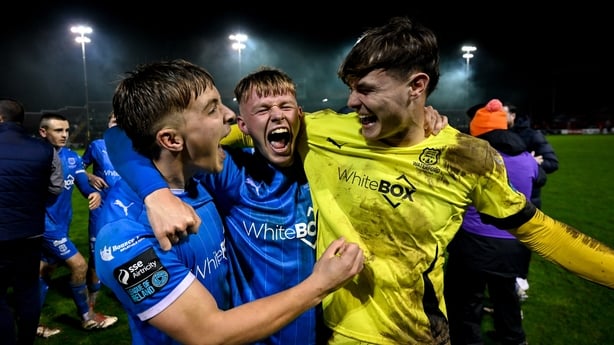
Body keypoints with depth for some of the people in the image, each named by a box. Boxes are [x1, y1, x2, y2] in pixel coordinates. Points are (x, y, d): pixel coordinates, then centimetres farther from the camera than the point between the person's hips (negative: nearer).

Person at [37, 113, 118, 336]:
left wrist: (93, 193, -24)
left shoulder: (71, 157, 4)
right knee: (79, 265, -5)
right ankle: (87, 317, 15)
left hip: (61, 224, 8)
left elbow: (83, 184, -4)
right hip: (47, 225, -8)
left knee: (44, 272, 18)